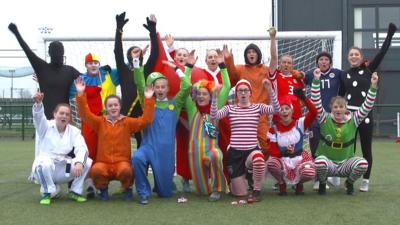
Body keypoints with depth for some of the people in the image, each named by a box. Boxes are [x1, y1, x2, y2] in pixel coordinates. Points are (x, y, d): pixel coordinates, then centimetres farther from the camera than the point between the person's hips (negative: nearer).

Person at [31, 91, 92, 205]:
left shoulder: (74, 131, 3)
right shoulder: (46, 126, -1)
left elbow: (81, 148, -13)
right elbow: (38, 117, -25)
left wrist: (79, 162, -36)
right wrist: (38, 103, -48)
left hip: (64, 169, 3)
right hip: (45, 168, -3)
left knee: (88, 162, -18)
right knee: (45, 163, -39)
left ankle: (75, 191, 0)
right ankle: (47, 192, -12)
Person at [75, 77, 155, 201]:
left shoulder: (128, 122, 6)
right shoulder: (100, 122, 9)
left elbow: (145, 120, -5)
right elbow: (85, 114, -4)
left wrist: (148, 100, -14)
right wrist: (81, 94, -15)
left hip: (122, 162, -1)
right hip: (103, 162, 1)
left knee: (126, 170, -36)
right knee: (96, 170, -34)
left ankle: (128, 189, 0)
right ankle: (103, 189, 0)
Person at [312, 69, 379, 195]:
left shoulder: (353, 120, -2)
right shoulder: (325, 119, -6)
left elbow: (367, 106, -10)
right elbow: (316, 103, -17)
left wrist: (373, 86, -20)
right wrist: (316, 80, -26)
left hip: (346, 163, 2)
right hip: (327, 163, -2)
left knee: (363, 164, -28)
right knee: (320, 161, -37)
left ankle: (349, 183, 7)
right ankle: (322, 184, -1)